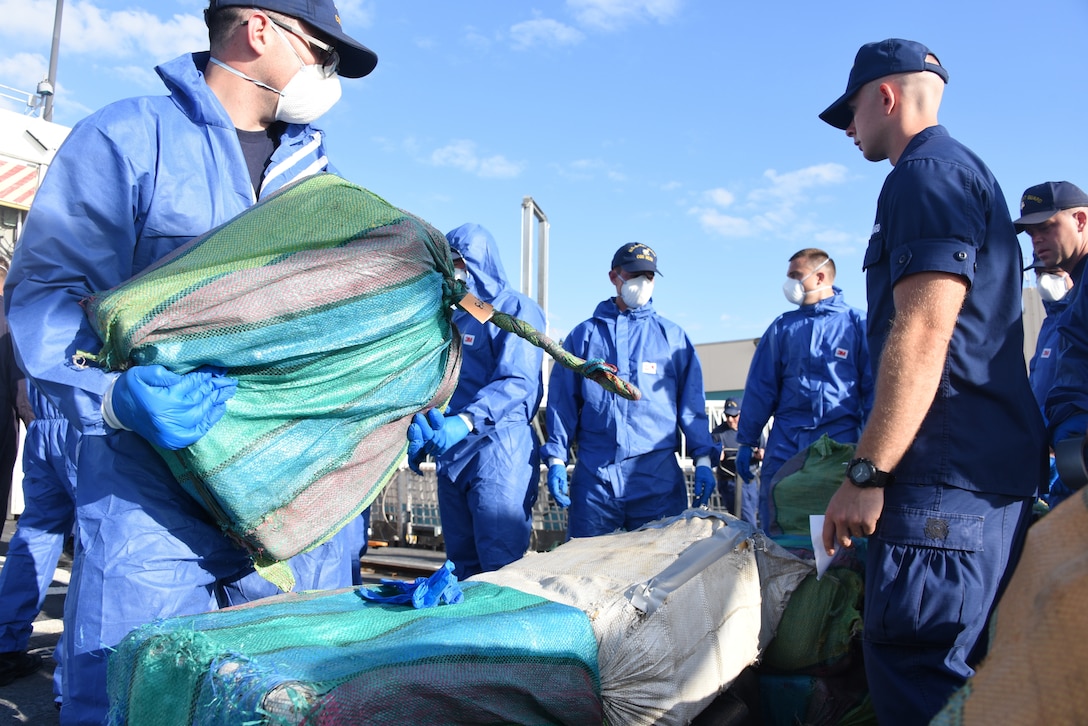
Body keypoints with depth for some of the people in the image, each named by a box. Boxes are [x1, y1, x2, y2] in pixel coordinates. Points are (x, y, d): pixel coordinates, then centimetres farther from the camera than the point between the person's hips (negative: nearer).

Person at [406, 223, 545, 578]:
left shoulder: (517, 309, -4)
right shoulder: (453, 317, 19)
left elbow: (517, 381, -17)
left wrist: (467, 421, -30)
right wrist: (420, 435, 14)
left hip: (498, 450, -7)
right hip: (451, 454, 8)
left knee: (501, 567, -6)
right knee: (460, 567, 12)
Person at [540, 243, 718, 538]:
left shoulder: (672, 336, 12)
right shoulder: (584, 335, 11)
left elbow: (692, 403, 9)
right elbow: (562, 402, 8)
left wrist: (703, 459, -1)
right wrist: (556, 460, -1)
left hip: (658, 477, 0)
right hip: (593, 476, 0)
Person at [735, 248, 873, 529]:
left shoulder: (857, 323, 5)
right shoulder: (782, 327, 13)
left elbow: (873, 389, 3)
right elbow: (760, 388, 11)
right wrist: (746, 442, 8)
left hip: (840, 441, -2)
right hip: (785, 442, 3)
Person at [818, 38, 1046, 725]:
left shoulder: (926, 173, -8)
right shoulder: (970, 174, 25)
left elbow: (923, 333, -20)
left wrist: (866, 473, -19)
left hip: (947, 474, -11)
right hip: (996, 467, 11)